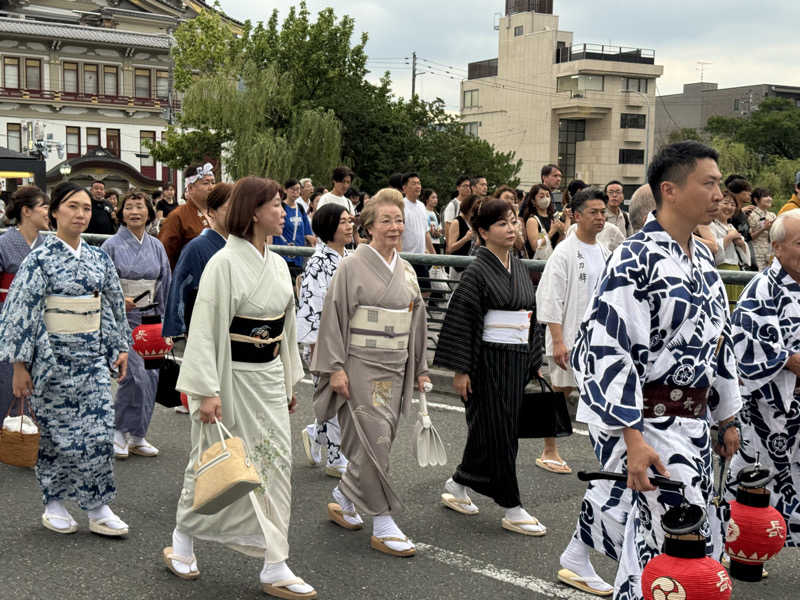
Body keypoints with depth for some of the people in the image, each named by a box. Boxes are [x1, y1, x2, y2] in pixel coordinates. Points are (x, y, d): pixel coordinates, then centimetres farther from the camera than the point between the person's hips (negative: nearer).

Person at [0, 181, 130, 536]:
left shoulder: (98, 259, 7)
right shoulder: (40, 260, -8)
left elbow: (114, 305, 16)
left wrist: (120, 348, 13)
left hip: (93, 358, 4)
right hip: (54, 358, -4)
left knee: (99, 432, 0)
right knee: (58, 433, 4)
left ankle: (98, 509, 8)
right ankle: (53, 505, 20)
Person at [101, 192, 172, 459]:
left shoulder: (156, 246, 10)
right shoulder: (112, 245, -3)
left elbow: (164, 284, 15)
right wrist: (118, 301, -18)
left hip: (149, 318, 5)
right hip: (122, 318, -5)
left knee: (150, 375, 3)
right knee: (135, 373, -15)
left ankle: (136, 436, 15)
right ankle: (119, 432, 1)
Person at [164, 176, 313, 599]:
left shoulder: (276, 264, 8)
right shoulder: (225, 263, -15)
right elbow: (206, 330, -17)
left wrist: (289, 381, 19)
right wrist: (207, 391, -21)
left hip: (268, 378, 7)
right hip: (232, 378, -7)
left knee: (275, 462, 4)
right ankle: (182, 540, 32)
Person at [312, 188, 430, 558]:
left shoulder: (406, 271, 12)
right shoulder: (352, 267, -7)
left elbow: (416, 320, 18)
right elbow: (334, 318, -9)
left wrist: (420, 368, 17)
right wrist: (336, 367, -14)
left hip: (394, 368, 7)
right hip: (361, 367, -7)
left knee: (377, 441, 10)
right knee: (373, 440, -8)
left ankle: (343, 500, 30)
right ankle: (383, 526, -1)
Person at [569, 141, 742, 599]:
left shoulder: (704, 259, 11)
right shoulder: (636, 260, -16)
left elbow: (720, 340, 20)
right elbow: (607, 350, -20)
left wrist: (728, 417, 21)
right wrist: (633, 439, -24)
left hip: (693, 422, 8)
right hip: (647, 422, -8)